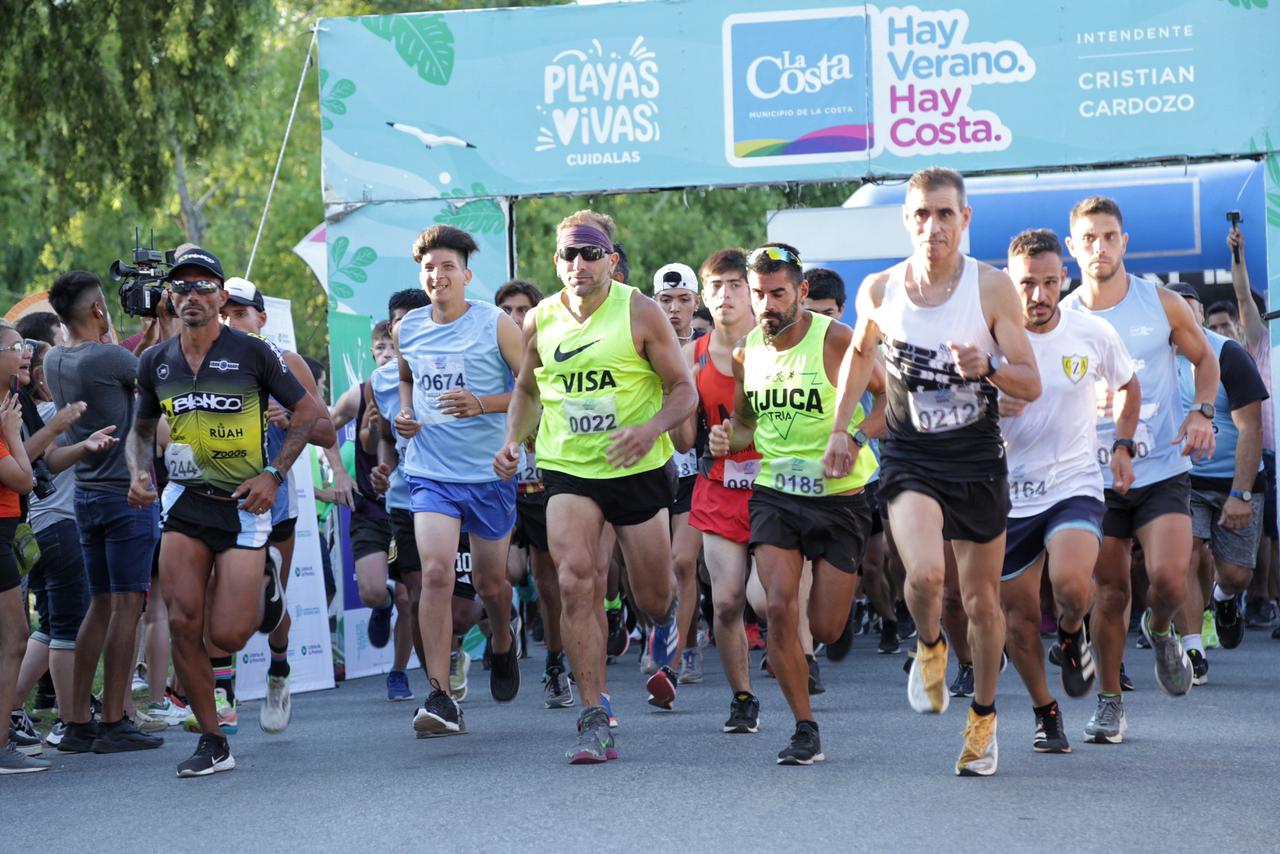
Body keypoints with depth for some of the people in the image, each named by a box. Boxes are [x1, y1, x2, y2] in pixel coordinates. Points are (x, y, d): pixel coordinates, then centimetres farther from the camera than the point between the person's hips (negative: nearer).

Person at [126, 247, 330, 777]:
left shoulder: (252, 353, -7)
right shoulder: (156, 362, 6)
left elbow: (310, 414, -1)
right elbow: (142, 429, 22)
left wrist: (274, 475, -10)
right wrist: (139, 474, 2)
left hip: (243, 505, -4)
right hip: (184, 504, 4)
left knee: (227, 636, -9)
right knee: (183, 624, -9)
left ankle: (262, 590, 27)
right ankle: (212, 744, 4)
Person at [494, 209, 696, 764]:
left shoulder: (640, 313, -8)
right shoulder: (540, 322, 2)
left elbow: (684, 390, -5)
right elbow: (527, 389, 20)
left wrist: (650, 429, -24)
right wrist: (513, 441, 4)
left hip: (638, 470, -1)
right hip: (567, 469, 2)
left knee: (652, 597, 10)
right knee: (575, 583, -17)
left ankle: (666, 623, 51)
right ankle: (594, 720, -13)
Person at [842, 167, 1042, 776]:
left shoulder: (992, 288, -8)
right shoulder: (878, 291, -3)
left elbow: (1031, 385, -7)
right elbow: (860, 351, 19)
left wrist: (987, 367, -27)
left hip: (978, 460, 0)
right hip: (910, 458, 0)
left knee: (981, 601, 9)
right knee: (924, 573, -25)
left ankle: (983, 717, 31)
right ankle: (930, 648, 9)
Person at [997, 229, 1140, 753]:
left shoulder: (1094, 334, -3)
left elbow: (1127, 384, 18)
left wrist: (1122, 445, 7)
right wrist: (991, 408, -23)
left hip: (1075, 486, -1)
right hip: (1009, 493, 1)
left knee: (1071, 582, -28)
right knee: (1019, 618, 5)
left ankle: (1073, 632, 8)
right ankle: (1045, 714, 30)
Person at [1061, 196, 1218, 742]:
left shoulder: (1163, 304, -1)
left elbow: (1204, 357, 13)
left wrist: (1202, 412, -4)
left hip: (1162, 470, -1)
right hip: (1097, 475, 1)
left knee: (1168, 579, -17)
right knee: (1110, 590, 3)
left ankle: (1160, 631, 18)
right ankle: (1109, 703, 16)